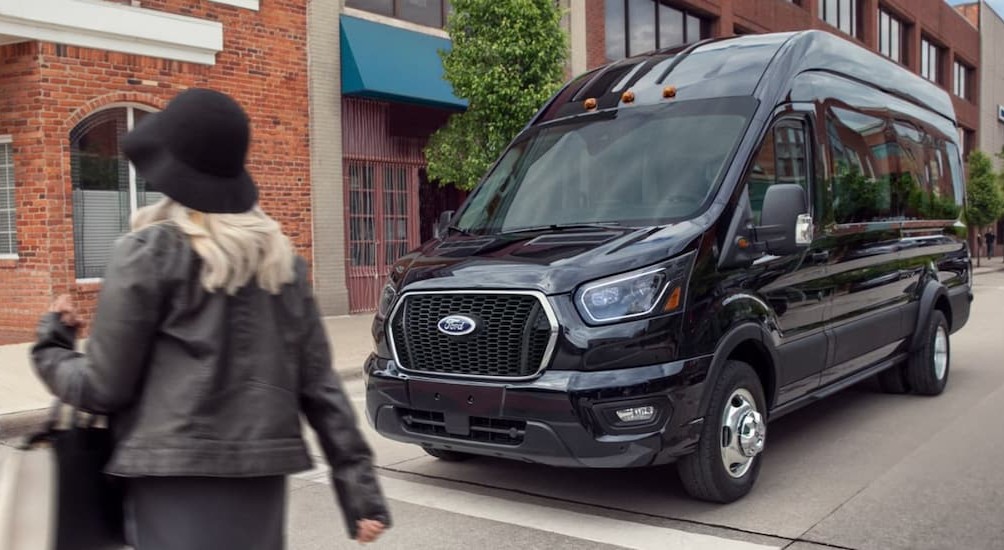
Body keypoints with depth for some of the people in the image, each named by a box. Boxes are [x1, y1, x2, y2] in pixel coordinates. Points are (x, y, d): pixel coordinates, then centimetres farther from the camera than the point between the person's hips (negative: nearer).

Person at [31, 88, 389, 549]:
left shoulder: (149, 252, -7)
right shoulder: (281, 257, 8)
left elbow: (104, 387, -4)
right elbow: (319, 384, 5)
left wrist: (50, 347, 16)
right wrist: (360, 487, 7)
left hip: (176, 475, -5)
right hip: (263, 473, 6)